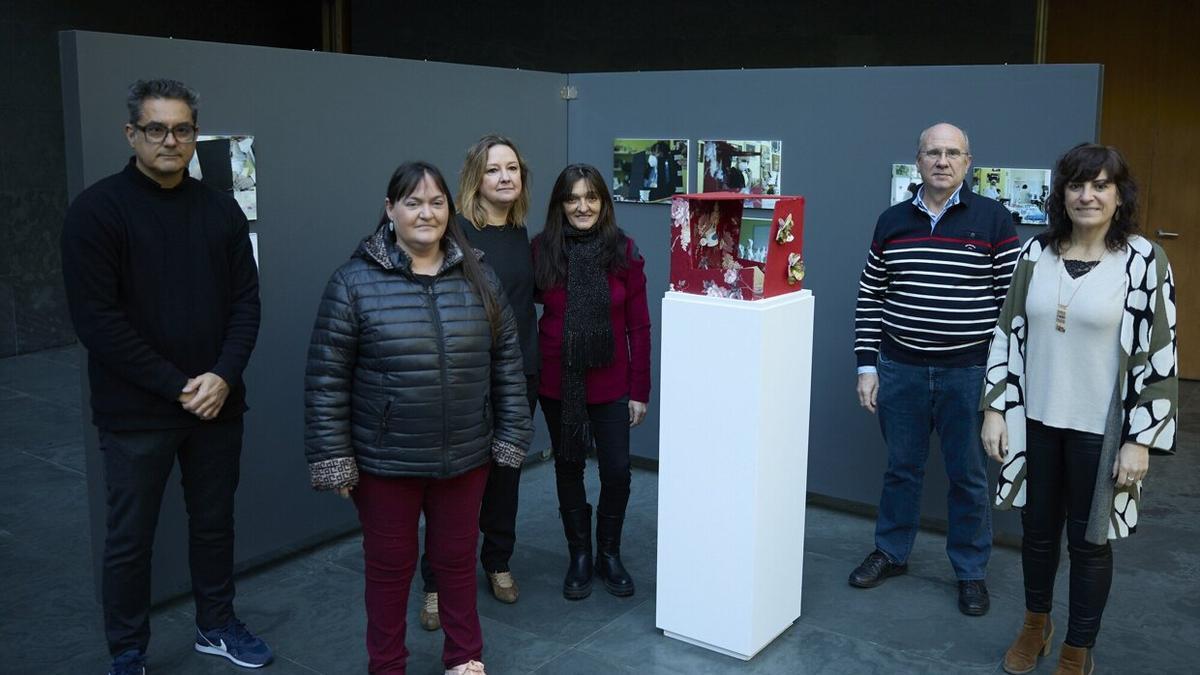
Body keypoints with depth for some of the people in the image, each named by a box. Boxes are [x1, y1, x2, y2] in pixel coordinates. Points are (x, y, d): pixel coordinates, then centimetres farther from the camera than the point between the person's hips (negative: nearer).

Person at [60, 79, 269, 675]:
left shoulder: (221, 210, 5)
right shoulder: (97, 210, -8)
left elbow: (245, 302, 5)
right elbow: (96, 318, -13)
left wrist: (223, 377, -10)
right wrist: (176, 386, -16)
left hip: (217, 403, 4)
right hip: (136, 413, -4)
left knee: (214, 522, 16)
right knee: (129, 540, 8)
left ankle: (216, 625, 36)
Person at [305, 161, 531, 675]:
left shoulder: (478, 279, 2)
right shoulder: (355, 281, -9)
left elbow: (507, 363, 6)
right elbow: (326, 380, -8)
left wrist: (511, 436, 4)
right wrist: (332, 460, -9)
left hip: (465, 456, 3)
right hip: (385, 460, -2)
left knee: (457, 558, 18)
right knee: (390, 565, 13)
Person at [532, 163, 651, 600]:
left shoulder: (623, 252, -4)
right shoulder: (542, 250, -4)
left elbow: (639, 326, -3)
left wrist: (639, 390, -3)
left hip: (610, 383, 0)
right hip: (557, 383, 1)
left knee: (617, 472, 2)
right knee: (568, 469, 12)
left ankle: (609, 555, 25)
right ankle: (580, 556, 29)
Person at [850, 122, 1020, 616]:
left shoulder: (992, 220, -4)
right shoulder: (892, 222, 4)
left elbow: (1014, 297, -3)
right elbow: (869, 297, 7)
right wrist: (867, 366, 3)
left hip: (969, 372, -2)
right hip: (900, 370, 2)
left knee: (968, 475, 9)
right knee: (901, 467, 15)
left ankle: (971, 571, 25)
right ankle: (891, 553, 32)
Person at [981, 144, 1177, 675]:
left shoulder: (1144, 261, -9)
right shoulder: (1036, 253, 0)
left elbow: (1158, 355, -9)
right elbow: (1008, 333, 4)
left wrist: (1141, 439, -11)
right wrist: (994, 408, 0)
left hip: (1101, 429, -3)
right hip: (1035, 420, 3)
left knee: (1090, 540, 10)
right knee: (1037, 529, 17)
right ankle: (1035, 624, 41)